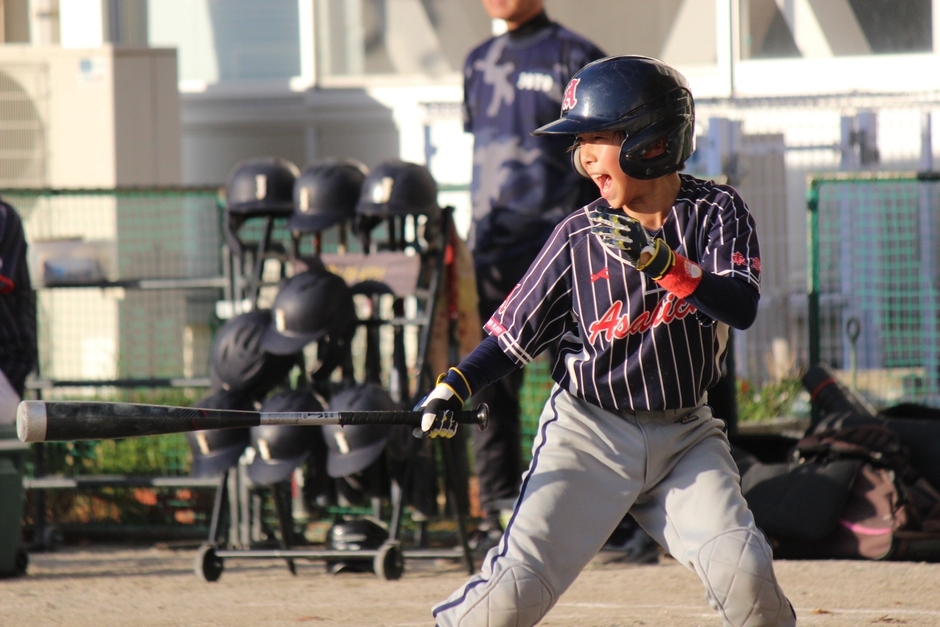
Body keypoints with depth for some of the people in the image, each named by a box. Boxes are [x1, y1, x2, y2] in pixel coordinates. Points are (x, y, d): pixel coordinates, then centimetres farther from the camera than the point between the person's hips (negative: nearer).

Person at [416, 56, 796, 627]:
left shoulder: (716, 212, -5)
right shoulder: (580, 236, -3)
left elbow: (742, 308, -21)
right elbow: (516, 333, 2)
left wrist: (665, 263, -34)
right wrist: (454, 386, -12)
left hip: (685, 436, 0)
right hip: (590, 433, 0)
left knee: (745, 575, -18)